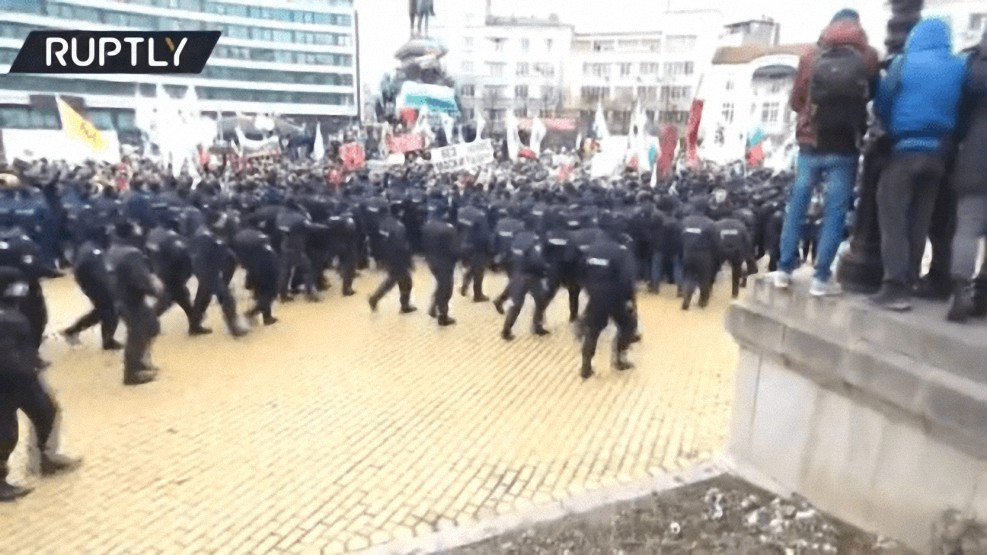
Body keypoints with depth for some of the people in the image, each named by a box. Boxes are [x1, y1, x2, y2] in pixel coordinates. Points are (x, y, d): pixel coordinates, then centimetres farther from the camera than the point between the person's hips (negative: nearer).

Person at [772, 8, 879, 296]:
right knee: (835, 211, 2)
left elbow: (795, 101, 9)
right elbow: (876, 97, 9)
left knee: (797, 206, 9)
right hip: (845, 148, -1)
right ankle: (821, 278, 2)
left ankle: (784, 269, 11)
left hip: (811, 143, 2)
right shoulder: (868, 57, 2)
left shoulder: (811, 57, 5)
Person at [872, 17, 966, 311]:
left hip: (906, 149, -5)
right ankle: (908, 282, 12)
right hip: (938, 152, 5)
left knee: (892, 215, -5)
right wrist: (946, 137, 21)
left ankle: (896, 286, -14)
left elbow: (882, 106, 0)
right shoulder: (960, 68, 8)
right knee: (920, 220, 9)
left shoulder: (903, 63, -2)